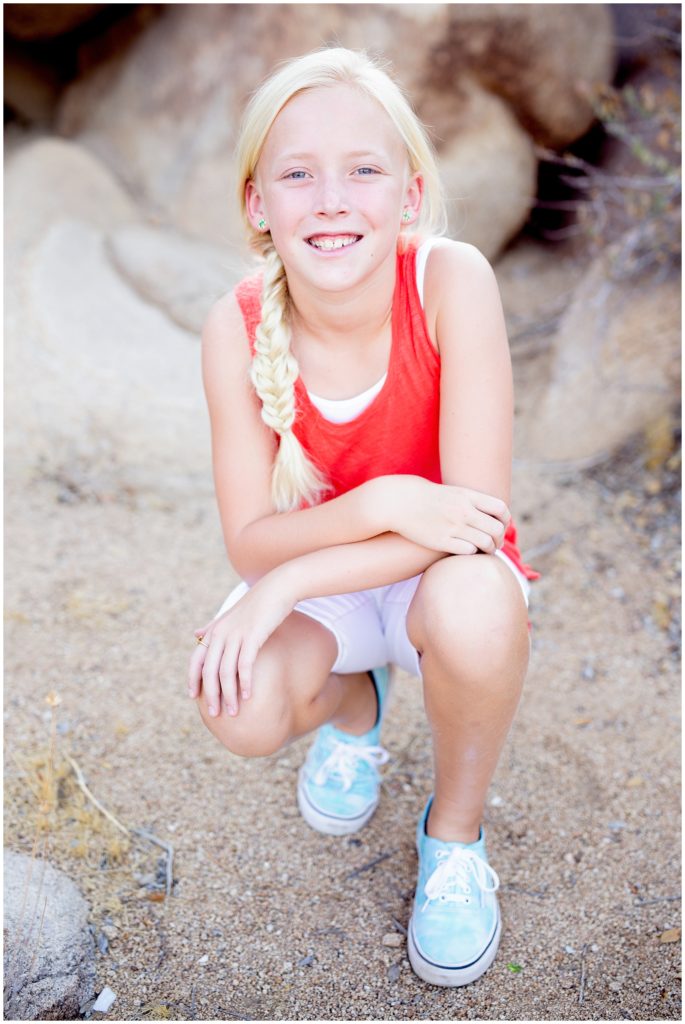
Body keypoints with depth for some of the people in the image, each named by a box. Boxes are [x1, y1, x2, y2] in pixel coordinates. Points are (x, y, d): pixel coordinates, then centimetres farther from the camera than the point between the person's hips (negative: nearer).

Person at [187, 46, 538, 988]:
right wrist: (380, 505, -34)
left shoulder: (453, 280, -25)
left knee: (474, 610, -37)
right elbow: (249, 540, -15)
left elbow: (483, 510, -27)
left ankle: (454, 833, -2)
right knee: (242, 712, -27)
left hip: (441, 573, -1)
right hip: (317, 588, 2)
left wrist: (287, 581, -28)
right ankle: (355, 702, 14)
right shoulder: (238, 327, -19)